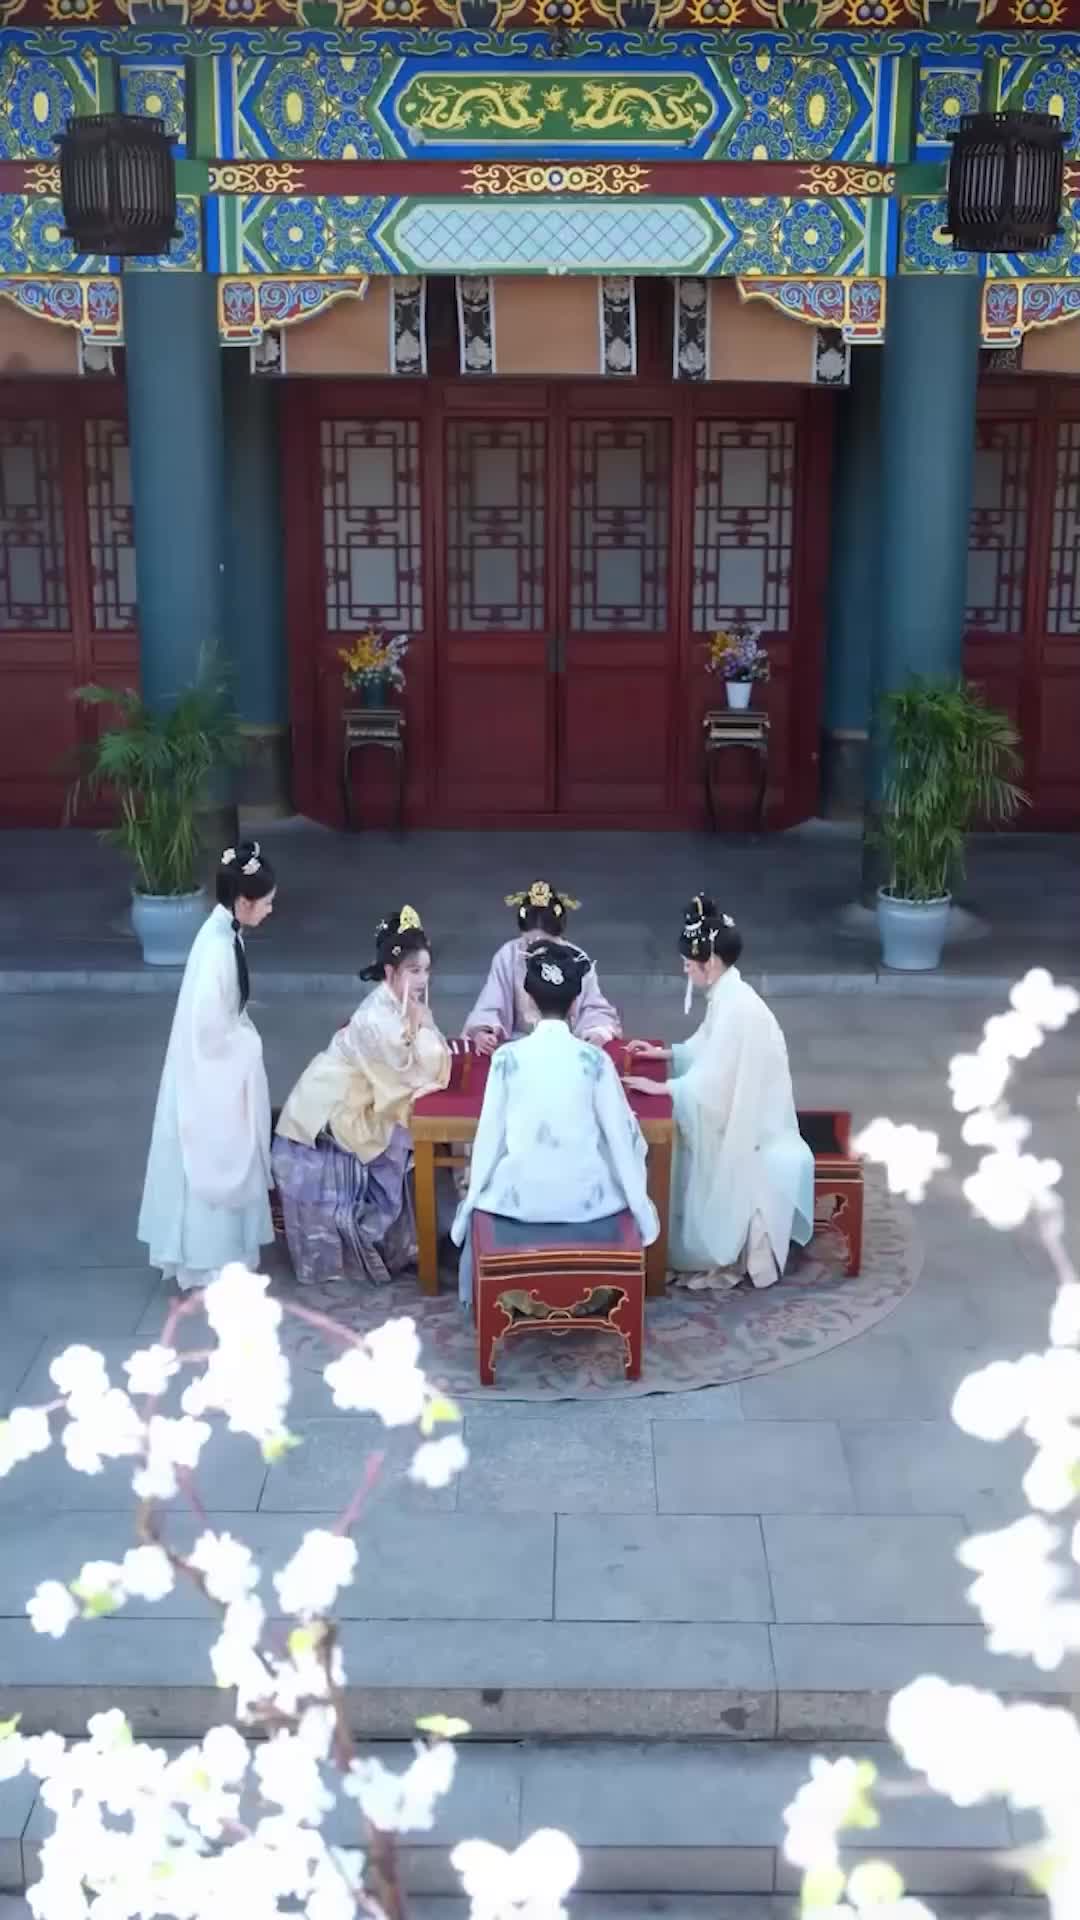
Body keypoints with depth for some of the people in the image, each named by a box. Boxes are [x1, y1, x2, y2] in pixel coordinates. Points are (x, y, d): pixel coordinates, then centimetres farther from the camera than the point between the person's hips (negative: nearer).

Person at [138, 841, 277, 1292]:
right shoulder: (217, 949, -29)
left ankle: (216, 1254, 36)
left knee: (224, 1165, 21)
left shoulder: (225, 931, 0)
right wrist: (250, 1045, -12)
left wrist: (244, 1039, 14)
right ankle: (207, 1264, 19)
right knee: (211, 1167, 5)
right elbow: (209, 1029, -26)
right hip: (211, 1076, -9)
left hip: (224, 1071, 9)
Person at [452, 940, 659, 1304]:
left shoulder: (507, 1058, -9)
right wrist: (640, 1205, 6)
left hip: (519, 1197, 0)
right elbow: (619, 1134, -4)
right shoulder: (595, 1059, -10)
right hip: (585, 1197, 0)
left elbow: (490, 1133, -3)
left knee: (478, 1206, 36)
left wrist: (474, 1194, 11)